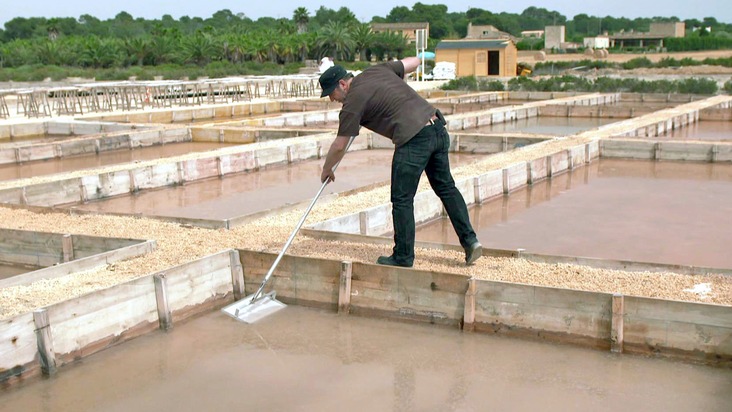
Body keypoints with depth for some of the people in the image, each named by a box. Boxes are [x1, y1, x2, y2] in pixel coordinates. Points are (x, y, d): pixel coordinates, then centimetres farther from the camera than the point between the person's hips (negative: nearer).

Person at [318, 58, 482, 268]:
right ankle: (470, 240, 16)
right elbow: (414, 61, 29)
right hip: (438, 127, 8)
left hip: (414, 138, -8)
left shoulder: (353, 100, -2)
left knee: (402, 199, 4)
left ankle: (403, 257, 12)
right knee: (446, 187, 18)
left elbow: (339, 146, 3)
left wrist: (327, 169, 20)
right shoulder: (378, 69, 17)